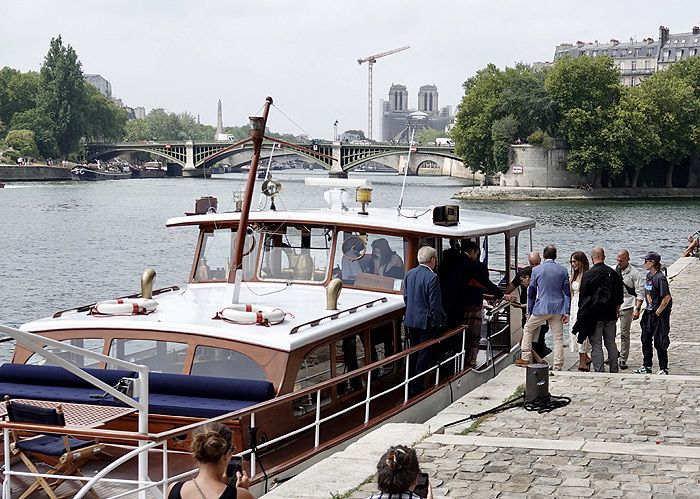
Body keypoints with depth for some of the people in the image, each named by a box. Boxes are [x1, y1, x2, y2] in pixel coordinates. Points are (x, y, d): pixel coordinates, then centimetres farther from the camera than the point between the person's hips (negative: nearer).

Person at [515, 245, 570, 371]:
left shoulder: (536, 270, -3)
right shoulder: (563, 271, 2)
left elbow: (531, 292, 2)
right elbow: (567, 293, 1)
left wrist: (529, 311, 11)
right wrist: (566, 312, 3)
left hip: (541, 308, -2)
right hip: (558, 308, 2)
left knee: (528, 329, 17)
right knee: (558, 338, 6)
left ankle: (526, 358, 15)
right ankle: (558, 366, 4)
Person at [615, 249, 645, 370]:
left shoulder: (634, 273, -6)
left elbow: (640, 293, -7)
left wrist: (637, 309, -14)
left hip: (626, 307, -4)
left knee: (624, 334, 0)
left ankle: (623, 360, 6)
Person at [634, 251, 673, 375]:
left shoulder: (660, 278, -19)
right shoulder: (648, 275, 8)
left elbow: (667, 298, -21)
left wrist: (658, 312, -16)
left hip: (659, 314, -9)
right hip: (649, 312, 9)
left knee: (659, 342, -1)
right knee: (645, 340, 12)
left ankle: (663, 369, 11)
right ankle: (647, 367, 22)